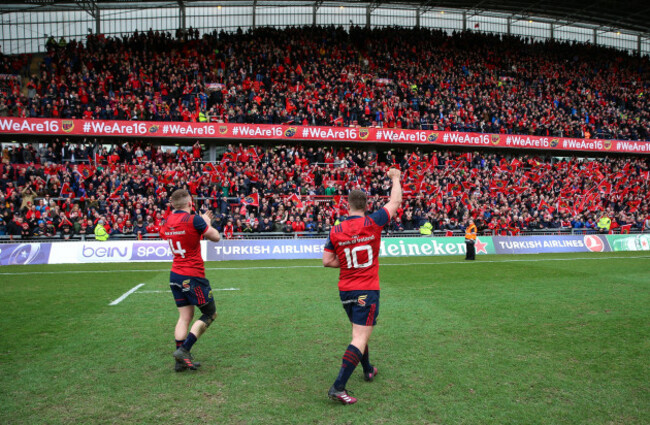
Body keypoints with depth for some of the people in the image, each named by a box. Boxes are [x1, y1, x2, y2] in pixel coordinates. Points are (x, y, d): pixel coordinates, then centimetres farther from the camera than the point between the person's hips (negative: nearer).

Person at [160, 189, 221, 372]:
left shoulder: (167, 222, 5)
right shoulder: (194, 220, -15)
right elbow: (216, 237, -5)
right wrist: (207, 222, 11)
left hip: (175, 275, 7)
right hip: (193, 276, -7)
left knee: (185, 316, 11)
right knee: (210, 314, 6)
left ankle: (182, 360, 9)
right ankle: (184, 350, -2)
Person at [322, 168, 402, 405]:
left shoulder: (336, 231, -3)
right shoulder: (372, 223, -10)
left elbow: (327, 261, -1)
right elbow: (395, 202, 2)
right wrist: (395, 178, 16)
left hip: (345, 291, 5)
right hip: (367, 290, -5)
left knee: (359, 332, 25)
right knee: (360, 339, -6)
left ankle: (368, 371, 44)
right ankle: (338, 387, -13)